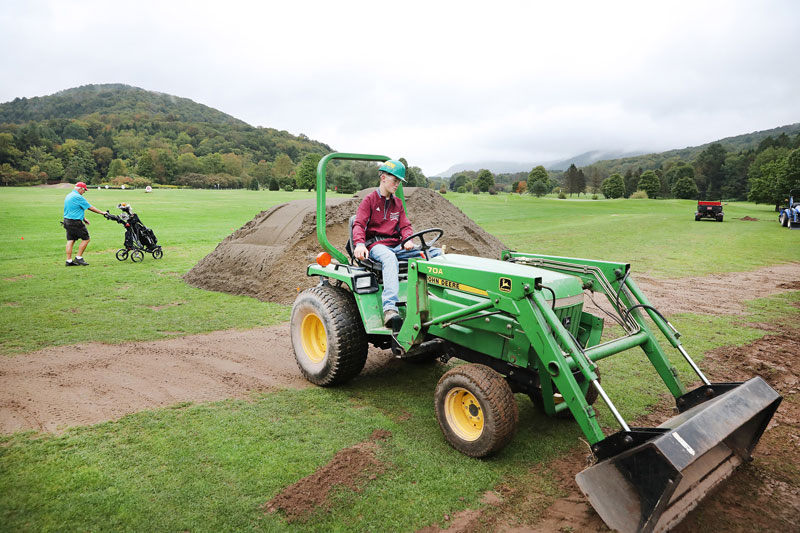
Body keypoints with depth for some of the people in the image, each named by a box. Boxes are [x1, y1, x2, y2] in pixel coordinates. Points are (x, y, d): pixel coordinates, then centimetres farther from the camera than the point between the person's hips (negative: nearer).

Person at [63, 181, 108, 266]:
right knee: (85, 239, 0)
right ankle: (79, 258, 2)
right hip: (75, 222, -10)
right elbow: (90, 207, -11)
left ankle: (69, 260, 8)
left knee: (70, 240, 9)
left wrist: (83, 219, 25)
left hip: (67, 220, 10)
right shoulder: (78, 197, -14)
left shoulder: (68, 196, 17)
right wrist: (102, 212, -2)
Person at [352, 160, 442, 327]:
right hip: (376, 245, -6)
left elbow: (405, 225, 15)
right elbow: (359, 224, -6)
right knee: (389, 257, -43)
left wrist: (408, 239, -10)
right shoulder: (369, 200, 5)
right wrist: (359, 243, -27)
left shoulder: (398, 203, 23)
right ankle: (389, 308, -56)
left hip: (396, 246, 6)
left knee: (436, 252, -10)